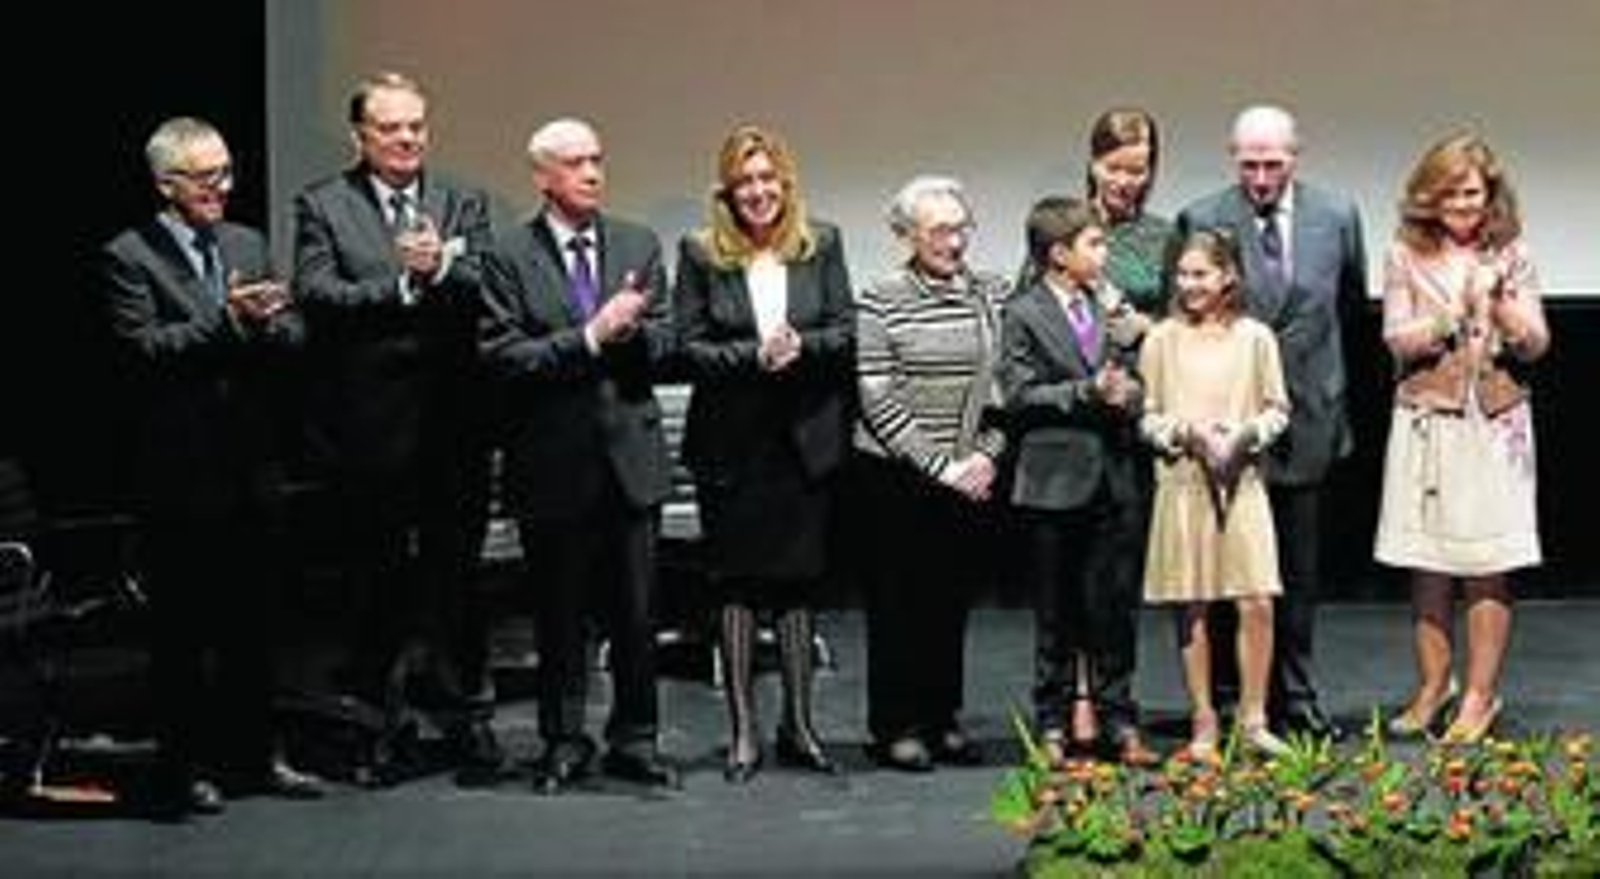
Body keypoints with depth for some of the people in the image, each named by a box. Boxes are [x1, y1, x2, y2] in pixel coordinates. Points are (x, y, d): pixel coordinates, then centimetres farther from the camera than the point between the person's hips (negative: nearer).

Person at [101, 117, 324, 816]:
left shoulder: (247, 244, 13)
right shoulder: (128, 257, -5)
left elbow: (293, 335, 8)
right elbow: (143, 347, -17)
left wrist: (262, 323, -14)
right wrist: (226, 321, -23)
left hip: (252, 468, 6)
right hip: (179, 475, -6)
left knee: (255, 620, 13)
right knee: (181, 627, 2)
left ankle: (254, 756, 24)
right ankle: (184, 767, 11)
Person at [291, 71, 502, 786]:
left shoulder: (465, 205, 9)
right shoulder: (321, 206, 4)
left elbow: (486, 292, -5)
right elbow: (316, 293, -11)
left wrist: (439, 268, -23)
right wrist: (404, 284, -19)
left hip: (452, 425, 1)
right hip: (366, 426, -1)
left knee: (457, 579, 5)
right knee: (376, 585, 7)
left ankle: (468, 721, 15)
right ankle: (384, 725, 19)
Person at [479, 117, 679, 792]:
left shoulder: (639, 245, 9)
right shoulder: (509, 256, -3)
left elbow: (667, 348, 6)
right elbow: (502, 356, -12)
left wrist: (630, 329, -16)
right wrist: (588, 338, -19)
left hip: (630, 453, 3)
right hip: (553, 463, -3)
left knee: (636, 612, 6)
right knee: (560, 615, 8)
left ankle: (634, 742, 19)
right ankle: (564, 744, 20)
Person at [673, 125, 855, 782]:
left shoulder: (821, 245, 5)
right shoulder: (700, 254, -1)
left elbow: (846, 332, 1)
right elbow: (689, 346, -5)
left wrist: (801, 346, -17)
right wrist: (753, 356, -19)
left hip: (806, 439, 2)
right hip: (730, 444, -1)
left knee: (799, 582, 8)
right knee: (736, 585, 4)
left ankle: (799, 726, 18)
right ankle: (743, 733, 12)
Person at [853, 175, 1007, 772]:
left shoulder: (992, 295, 8)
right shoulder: (881, 301, -6)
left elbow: (1006, 385, 10)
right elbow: (878, 400, -10)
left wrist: (986, 456, -4)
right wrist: (941, 467, -12)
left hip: (971, 477, 4)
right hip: (898, 476, -4)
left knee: (953, 599, 10)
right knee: (899, 603, 1)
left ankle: (943, 721, 20)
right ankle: (897, 728, 10)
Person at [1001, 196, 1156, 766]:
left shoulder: (1111, 307, 12)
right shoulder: (1023, 315, -3)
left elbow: (1131, 377, 17)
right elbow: (1019, 394, -10)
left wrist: (1127, 393, -6)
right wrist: (1087, 391, -17)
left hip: (1114, 478, 4)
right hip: (1056, 479, -4)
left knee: (1114, 607, 6)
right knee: (1057, 612, 6)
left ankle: (1117, 720, 14)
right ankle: (1055, 724, 15)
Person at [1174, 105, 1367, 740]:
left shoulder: (1337, 215, 1)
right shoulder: (1200, 222, -6)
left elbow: (1352, 303, 16)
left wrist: (1308, 350, 13)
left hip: (1308, 421, 3)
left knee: (1301, 574, 11)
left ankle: (1296, 699, 21)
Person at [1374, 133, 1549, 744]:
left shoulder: (1510, 256, 4)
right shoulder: (1407, 257, 2)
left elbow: (1535, 346, 1)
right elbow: (1397, 341, -4)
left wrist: (1500, 303, -16)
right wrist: (1450, 316, -19)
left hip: (1494, 423, 0)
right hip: (1427, 421, 0)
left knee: (1488, 568, 0)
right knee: (1427, 567, 5)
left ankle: (1481, 695, 7)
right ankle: (1432, 684, 19)